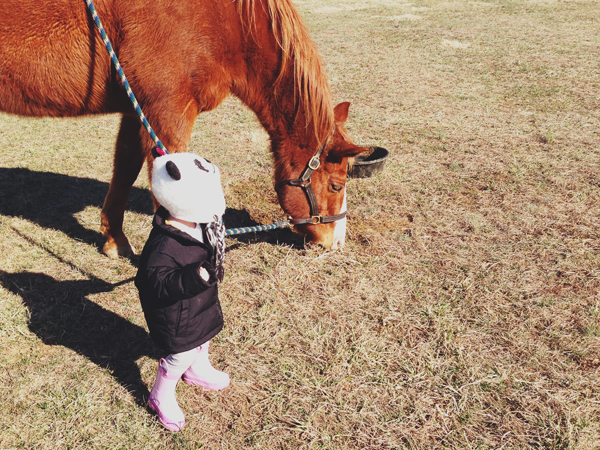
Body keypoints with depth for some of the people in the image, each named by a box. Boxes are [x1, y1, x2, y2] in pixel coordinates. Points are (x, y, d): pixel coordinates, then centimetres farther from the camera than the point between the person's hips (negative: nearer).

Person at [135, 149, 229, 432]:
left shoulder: (199, 226, -10)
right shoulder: (164, 246, -38)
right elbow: (159, 284, -39)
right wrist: (194, 278, -50)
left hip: (201, 303, 9)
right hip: (176, 315, -9)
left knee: (202, 338, 29)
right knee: (181, 354, 8)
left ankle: (199, 371, 61)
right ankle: (161, 398, 35)